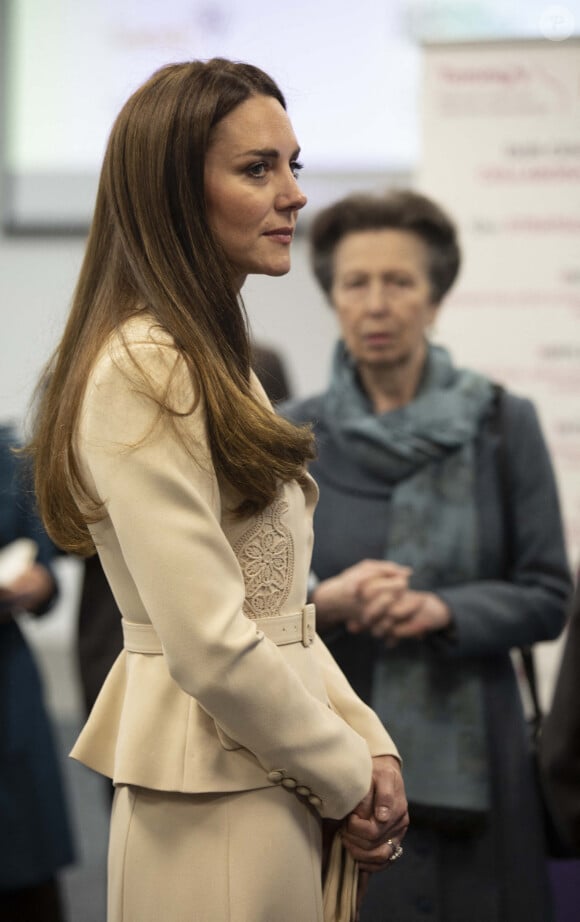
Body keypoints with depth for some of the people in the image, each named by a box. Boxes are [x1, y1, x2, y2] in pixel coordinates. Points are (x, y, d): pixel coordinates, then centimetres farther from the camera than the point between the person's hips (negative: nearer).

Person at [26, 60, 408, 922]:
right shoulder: (141, 370, -18)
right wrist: (348, 776, -10)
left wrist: (373, 747, 2)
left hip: (287, 782, 9)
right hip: (218, 800, -9)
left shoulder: (217, 361, 13)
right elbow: (212, 648, -22)